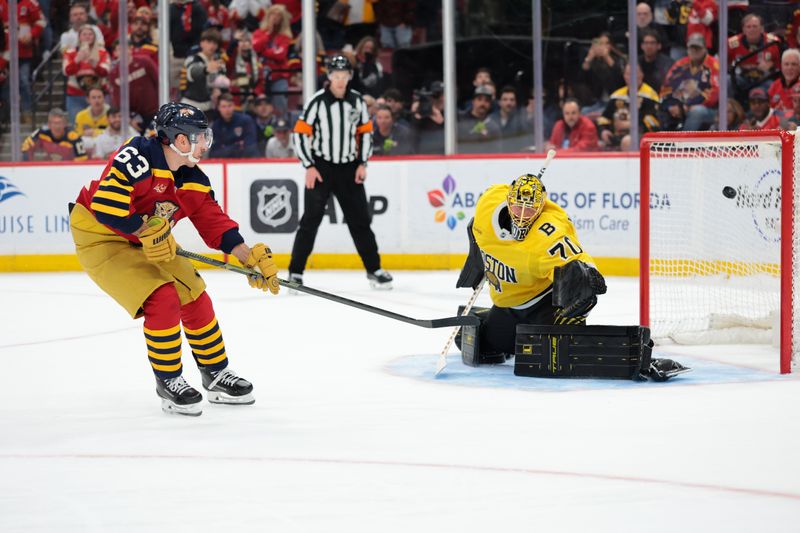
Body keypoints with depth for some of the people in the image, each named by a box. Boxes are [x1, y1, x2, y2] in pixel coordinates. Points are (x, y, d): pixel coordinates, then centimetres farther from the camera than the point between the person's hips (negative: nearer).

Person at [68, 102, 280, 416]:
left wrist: (252, 259, -4)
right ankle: (168, 383, -2)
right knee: (163, 301, -20)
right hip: (100, 238, -8)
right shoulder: (138, 156, -28)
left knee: (195, 299, 6)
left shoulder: (192, 180, -2)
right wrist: (149, 232, -24)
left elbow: (214, 223, 3)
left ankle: (216, 374, 25)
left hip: (145, 241, 8)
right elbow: (105, 206, -33)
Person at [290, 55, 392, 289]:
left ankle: (374, 269, 17)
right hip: (320, 167, -4)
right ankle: (295, 272, -1)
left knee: (360, 219, 8)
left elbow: (366, 132, 11)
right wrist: (309, 167, -12)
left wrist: (362, 164, 3)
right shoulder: (317, 102, -9)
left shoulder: (357, 101, 3)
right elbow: (300, 134, -9)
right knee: (311, 220, -6)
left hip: (349, 168, 4)